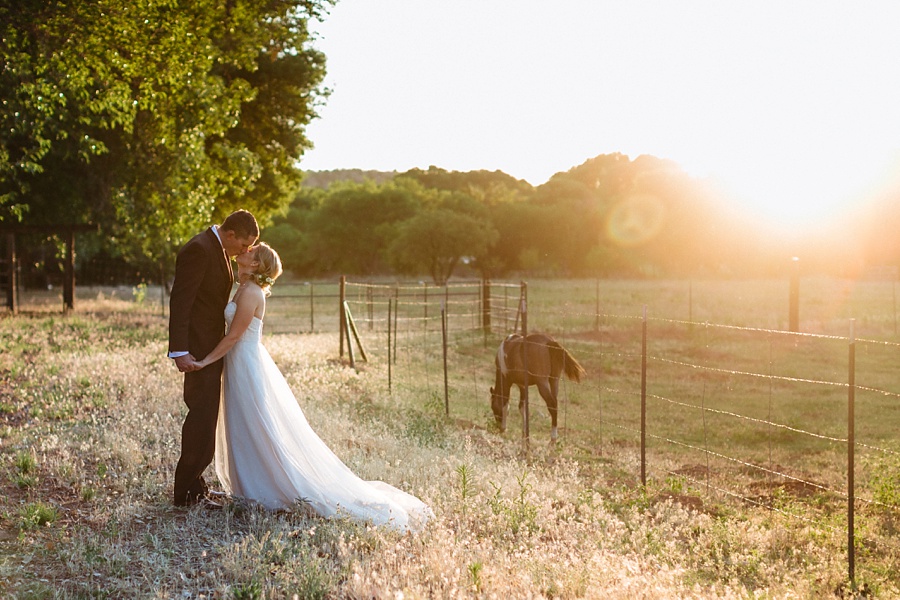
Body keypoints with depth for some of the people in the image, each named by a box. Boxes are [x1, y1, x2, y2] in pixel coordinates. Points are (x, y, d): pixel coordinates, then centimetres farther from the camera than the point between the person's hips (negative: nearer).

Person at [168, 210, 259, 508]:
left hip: (211, 347, 10)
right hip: (197, 349, -10)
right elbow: (180, 301, -21)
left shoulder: (219, 250, 14)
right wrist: (180, 351, -25)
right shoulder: (199, 249, -17)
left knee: (202, 415, 14)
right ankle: (188, 491, 0)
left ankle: (192, 485, 22)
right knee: (202, 415, -8)